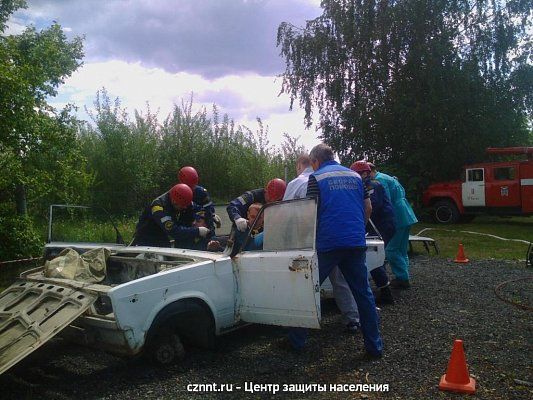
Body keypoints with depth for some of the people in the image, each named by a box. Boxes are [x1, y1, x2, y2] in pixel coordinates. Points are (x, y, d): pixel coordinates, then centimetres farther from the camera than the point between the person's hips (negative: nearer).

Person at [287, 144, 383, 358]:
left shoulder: (316, 178, 0)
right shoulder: (354, 175, 14)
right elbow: (368, 208, 16)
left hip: (328, 243, -4)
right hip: (356, 242, 4)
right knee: (364, 294, 10)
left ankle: (297, 340, 15)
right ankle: (375, 346, 14)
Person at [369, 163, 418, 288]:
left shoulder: (379, 180, -11)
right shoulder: (386, 177, 20)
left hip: (398, 218, -10)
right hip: (406, 216, 10)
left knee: (391, 250, -5)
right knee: (402, 250, 15)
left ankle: (402, 279, -3)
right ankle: (404, 278, 20)